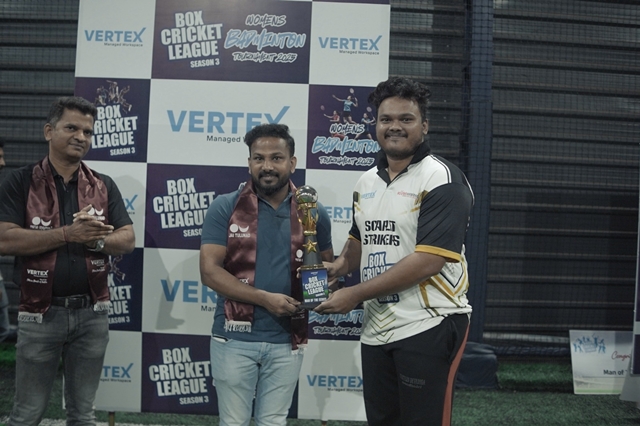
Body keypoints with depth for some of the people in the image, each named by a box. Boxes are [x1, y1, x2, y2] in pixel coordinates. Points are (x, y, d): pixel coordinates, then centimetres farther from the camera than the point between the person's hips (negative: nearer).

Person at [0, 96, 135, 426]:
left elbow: (127, 240, 3)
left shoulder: (103, 186, 6)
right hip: (40, 314, -2)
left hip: (92, 312, 3)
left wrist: (96, 239, -18)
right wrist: (69, 233, -21)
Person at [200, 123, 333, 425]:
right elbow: (209, 271, -11)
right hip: (234, 338, -1)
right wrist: (265, 298, -19)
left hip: (287, 340, 2)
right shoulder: (224, 208, -6)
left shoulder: (313, 213, 1)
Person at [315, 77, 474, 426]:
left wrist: (355, 295, -18)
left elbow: (427, 261, -22)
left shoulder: (443, 181, -14)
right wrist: (338, 267, 2)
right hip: (376, 328, 7)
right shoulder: (366, 182, 10)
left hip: (429, 327, -7)